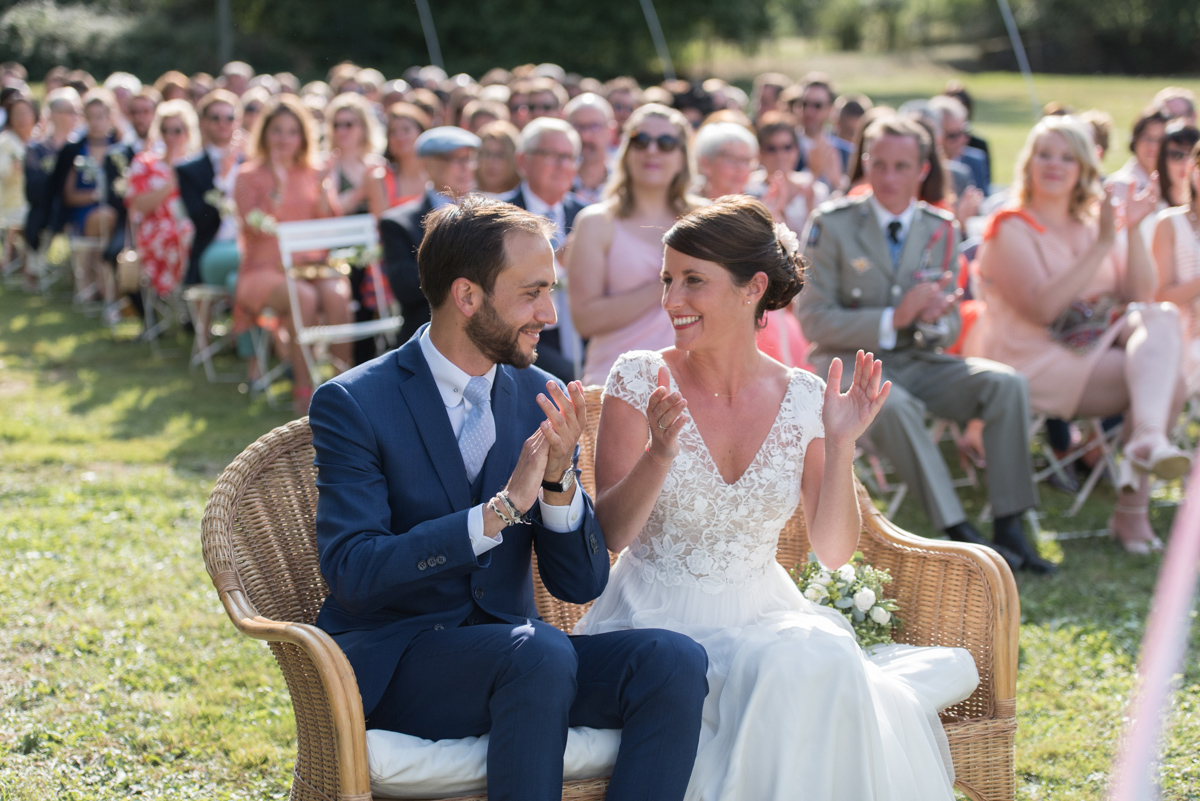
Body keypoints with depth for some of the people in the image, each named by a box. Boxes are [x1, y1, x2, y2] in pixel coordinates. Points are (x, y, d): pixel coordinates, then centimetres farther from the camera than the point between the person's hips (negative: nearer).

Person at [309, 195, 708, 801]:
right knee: (541, 654, -35)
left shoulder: (538, 399, 6)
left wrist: (558, 479, -14)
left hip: (506, 651, 5)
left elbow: (581, 584, 6)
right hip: (388, 664, -5)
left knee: (673, 661, -22)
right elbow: (351, 572, -19)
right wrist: (499, 511, -25)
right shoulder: (351, 404, -8)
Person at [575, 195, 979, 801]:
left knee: (827, 659, -30)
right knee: (788, 669, -31)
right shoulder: (640, 379, -5)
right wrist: (659, 454, -26)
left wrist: (839, 444, -12)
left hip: (762, 615, 3)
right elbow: (611, 534, -9)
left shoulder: (803, 400, 1)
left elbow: (833, 551, 2)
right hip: (656, 623, -3)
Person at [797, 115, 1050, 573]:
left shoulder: (941, 230, 7)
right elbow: (814, 320, -11)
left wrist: (935, 320, -16)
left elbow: (950, 329, 10)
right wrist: (893, 320, -22)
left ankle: (1008, 529, -18)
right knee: (893, 405, -37)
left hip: (917, 361, 5)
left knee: (1006, 384, -19)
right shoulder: (832, 224, -5)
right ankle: (960, 535, -32)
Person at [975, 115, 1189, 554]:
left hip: (1097, 349, 6)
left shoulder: (1094, 223, 16)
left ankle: (1147, 436, -38)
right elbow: (1042, 308, -19)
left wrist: (1132, 230, -8)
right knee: (1165, 379, -24)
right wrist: (1102, 245, -21)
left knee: (1161, 317, -24)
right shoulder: (1011, 230, -3)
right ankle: (1132, 506, -28)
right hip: (1037, 365, -6)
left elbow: (1141, 296, 5)